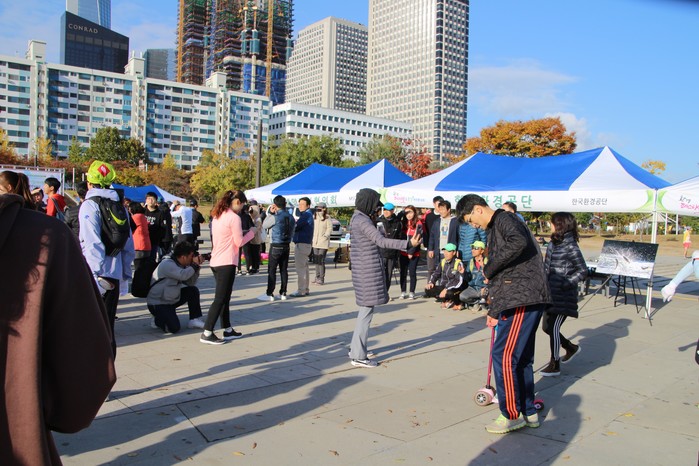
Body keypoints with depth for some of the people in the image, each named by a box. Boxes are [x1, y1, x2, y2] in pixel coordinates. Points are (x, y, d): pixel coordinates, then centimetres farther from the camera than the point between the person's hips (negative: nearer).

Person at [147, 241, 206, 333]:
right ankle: (158, 318, 8)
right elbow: (183, 275, -36)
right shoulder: (167, 264, -23)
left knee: (193, 290, -3)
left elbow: (191, 283, 3)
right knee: (174, 327, -24)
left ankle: (195, 320, 3)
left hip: (172, 299, 9)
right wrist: (195, 265, -21)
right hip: (157, 303, -9)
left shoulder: (180, 264, 5)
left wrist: (196, 267, -8)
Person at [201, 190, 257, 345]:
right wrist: (251, 232, 4)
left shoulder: (217, 216, 13)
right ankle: (207, 333, -4)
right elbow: (239, 242, -10)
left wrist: (240, 233, 14)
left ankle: (228, 330, 22)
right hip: (226, 263, -9)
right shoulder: (234, 217, -13)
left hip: (216, 262, 9)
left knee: (224, 298, 15)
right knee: (220, 299, -5)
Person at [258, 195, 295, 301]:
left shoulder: (275, 217, -15)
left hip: (276, 246, -6)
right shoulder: (290, 217, 6)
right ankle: (283, 293, 12)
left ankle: (269, 294, -1)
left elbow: (264, 225, 1)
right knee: (284, 270, 9)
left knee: (272, 270, -2)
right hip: (286, 246, 6)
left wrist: (270, 212, 4)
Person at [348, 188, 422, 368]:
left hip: (364, 269, 10)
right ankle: (358, 356, 1)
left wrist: (374, 218, 19)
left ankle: (356, 348, 28)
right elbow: (381, 241, -26)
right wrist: (408, 244, -31)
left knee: (365, 309, 18)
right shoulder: (362, 220, -16)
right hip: (368, 271, -10)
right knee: (366, 311, -5)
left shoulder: (358, 218, 15)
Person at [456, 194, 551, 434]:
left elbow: (518, 242, -32)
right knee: (521, 358, 15)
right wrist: (494, 311, 24)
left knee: (504, 355, -8)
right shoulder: (494, 229, 23)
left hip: (523, 299, -11)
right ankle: (528, 412, 24)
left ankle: (512, 414, 2)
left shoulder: (504, 219, -7)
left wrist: (488, 269, -20)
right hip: (517, 300, 11)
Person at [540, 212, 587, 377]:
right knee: (546, 326, 14)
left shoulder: (571, 247, -15)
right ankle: (571, 348, 37)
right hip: (550, 294, 8)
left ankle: (555, 365, 10)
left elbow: (583, 271, -12)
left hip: (563, 296, -8)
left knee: (553, 327, -5)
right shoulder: (553, 243, 9)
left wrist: (566, 283, -19)